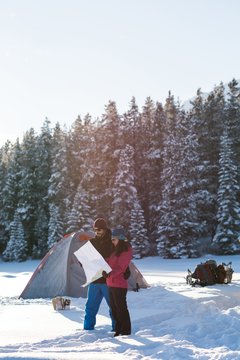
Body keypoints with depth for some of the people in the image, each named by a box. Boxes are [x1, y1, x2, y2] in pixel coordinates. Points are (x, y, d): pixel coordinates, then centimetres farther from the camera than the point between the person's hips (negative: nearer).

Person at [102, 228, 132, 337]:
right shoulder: (116, 250, 16)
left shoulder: (126, 251, -12)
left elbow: (120, 267, -22)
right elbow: (110, 263, 24)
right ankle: (118, 329, 23)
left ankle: (125, 331, 5)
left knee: (121, 308, -3)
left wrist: (110, 274, -35)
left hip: (119, 284, -9)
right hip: (111, 283, 9)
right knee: (114, 307, 14)